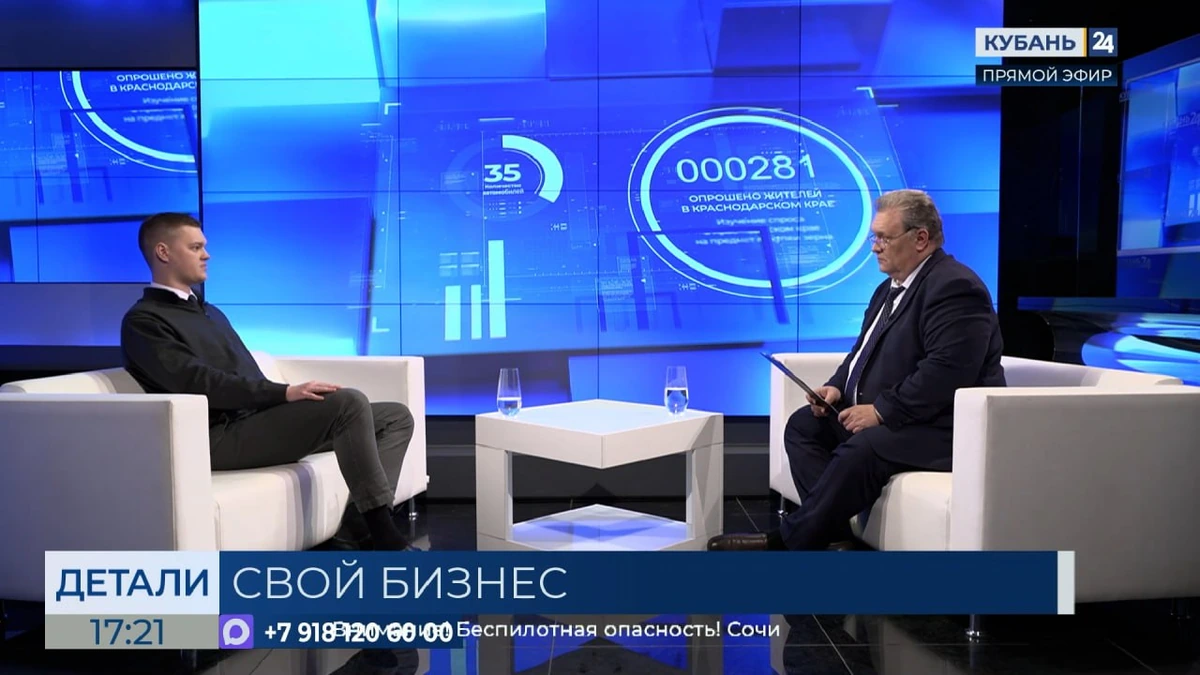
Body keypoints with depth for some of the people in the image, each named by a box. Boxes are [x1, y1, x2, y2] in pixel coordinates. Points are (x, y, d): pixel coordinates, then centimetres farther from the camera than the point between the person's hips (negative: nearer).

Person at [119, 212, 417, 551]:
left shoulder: (211, 312, 27)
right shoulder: (143, 321, -1)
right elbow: (201, 383, -17)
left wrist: (288, 398, 7)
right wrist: (286, 393, -26)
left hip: (263, 417, 9)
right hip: (224, 436, -9)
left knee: (396, 416, -2)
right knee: (349, 402, -29)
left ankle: (354, 532, -17)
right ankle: (385, 537, -24)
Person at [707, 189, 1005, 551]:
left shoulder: (954, 287, -18)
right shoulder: (892, 286, 14)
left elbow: (947, 370, -28)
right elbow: (865, 350, 20)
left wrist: (882, 411, -25)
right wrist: (837, 387, 0)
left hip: (943, 425, -10)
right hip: (884, 413, 10)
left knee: (861, 450, -31)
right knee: (803, 424, 1)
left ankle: (786, 541, -17)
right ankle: (832, 531, -9)